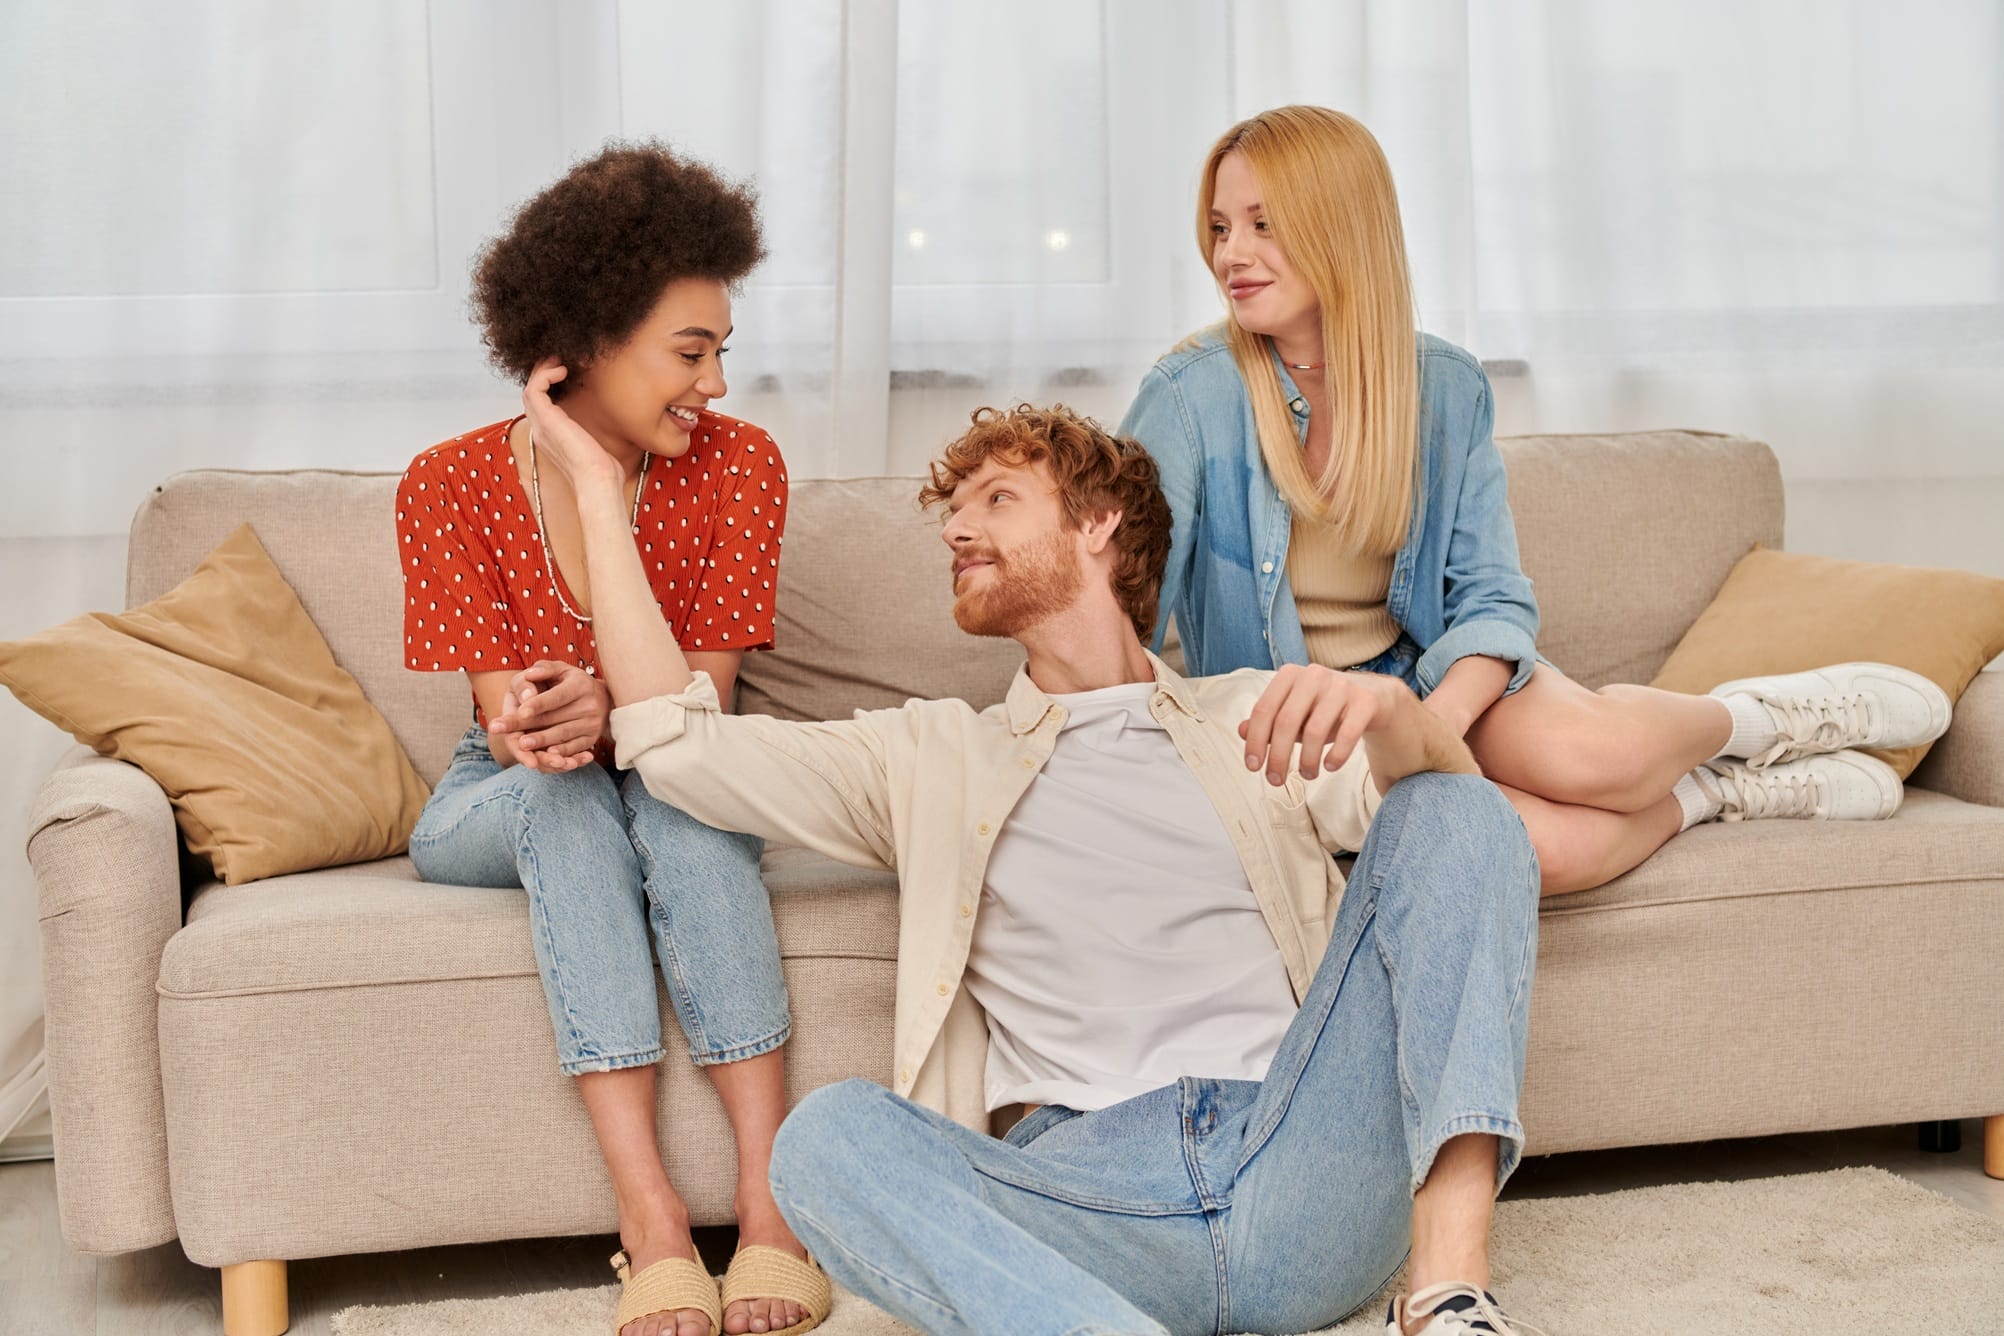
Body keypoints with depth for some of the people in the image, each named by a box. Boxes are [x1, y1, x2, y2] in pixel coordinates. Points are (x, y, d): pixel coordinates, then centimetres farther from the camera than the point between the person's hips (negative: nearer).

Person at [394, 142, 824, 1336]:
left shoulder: (739, 464, -11)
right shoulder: (452, 486, -13)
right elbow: (509, 725, -15)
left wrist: (606, 712, -38)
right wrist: (541, 731, -40)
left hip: (680, 799, 1)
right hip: (502, 812, 0)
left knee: (685, 798, -34)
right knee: (562, 793, -35)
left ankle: (770, 1204, -40)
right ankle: (651, 1220, -42)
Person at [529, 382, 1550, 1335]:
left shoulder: (1260, 719, 23)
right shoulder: (932, 759, 26)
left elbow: (1446, 809, 5)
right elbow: (678, 743, 15)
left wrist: (1389, 705, -19)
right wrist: (597, 489, 18)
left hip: (1304, 1165, 1)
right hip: (1092, 1195, 0)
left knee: (1454, 812, -14)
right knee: (829, 1135, -27)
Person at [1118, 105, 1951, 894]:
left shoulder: (1446, 387, -1)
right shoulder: (1190, 398, -13)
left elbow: (1491, 598, -4)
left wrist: (1435, 721, -25)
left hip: (1431, 672, 3)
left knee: (1584, 750, -33)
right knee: (1549, 843, -32)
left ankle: (1745, 718, 2)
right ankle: (1714, 792, 0)